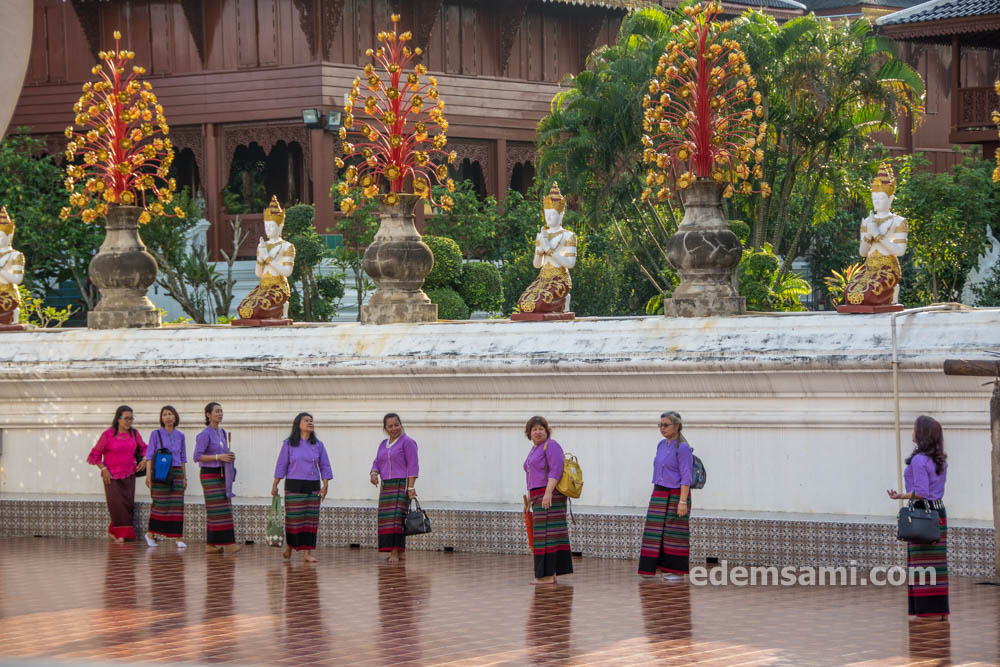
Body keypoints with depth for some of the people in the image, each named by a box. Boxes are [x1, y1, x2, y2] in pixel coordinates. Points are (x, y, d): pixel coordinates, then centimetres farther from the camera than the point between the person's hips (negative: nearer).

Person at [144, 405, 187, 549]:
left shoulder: (180, 436, 11)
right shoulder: (156, 434, 2)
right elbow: (149, 455, 0)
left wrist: (184, 477, 13)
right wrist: (148, 475, -8)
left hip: (176, 473, 3)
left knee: (177, 505, -4)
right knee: (160, 505, -4)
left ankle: (179, 538, -4)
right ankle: (150, 534, 13)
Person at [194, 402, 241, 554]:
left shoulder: (222, 432, 13)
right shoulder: (205, 434, -10)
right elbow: (197, 457, -15)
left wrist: (229, 457, 4)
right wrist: (218, 457, -19)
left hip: (222, 474, 8)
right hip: (209, 475, -8)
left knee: (223, 508, 5)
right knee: (217, 508, -9)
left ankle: (211, 545, 8)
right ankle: (227, 543, -12)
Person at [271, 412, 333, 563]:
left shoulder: (318, 445, 8)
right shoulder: (289, 444, 2)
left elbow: (324, 467, 8)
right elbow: (281, 466, 3)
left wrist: (325, 486, -1)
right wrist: (275, 485, 0)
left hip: (312, 487, 2)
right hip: (293, 486, -2)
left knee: (311, 520, -1)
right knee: (293, 518, -2)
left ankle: (308, 553, 2)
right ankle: (289, 546, 22)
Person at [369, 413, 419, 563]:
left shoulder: (407, 442, -4)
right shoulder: (383, 444, 18)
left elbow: (413, 466, -9)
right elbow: (377, 462, 18)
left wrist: (411, 487, -16)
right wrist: (374, 473, -6)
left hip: (401, 485, -7)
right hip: (386, 486, 7)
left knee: (395, 517, -16)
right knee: (386, 518, 4)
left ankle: (395, 552, -19)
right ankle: (400, 553, 9)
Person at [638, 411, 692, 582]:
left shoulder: (682, 448, -12)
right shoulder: (662, 445, 11)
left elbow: (686, 477, -16)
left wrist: (683, 502, -21)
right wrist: (656, 496, 19)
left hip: (676, 495, -8)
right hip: (659, 495, 8)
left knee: (675, 533, -2)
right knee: (655, 530, 4)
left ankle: (677, 571, 4)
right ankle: (653, 568, 8)